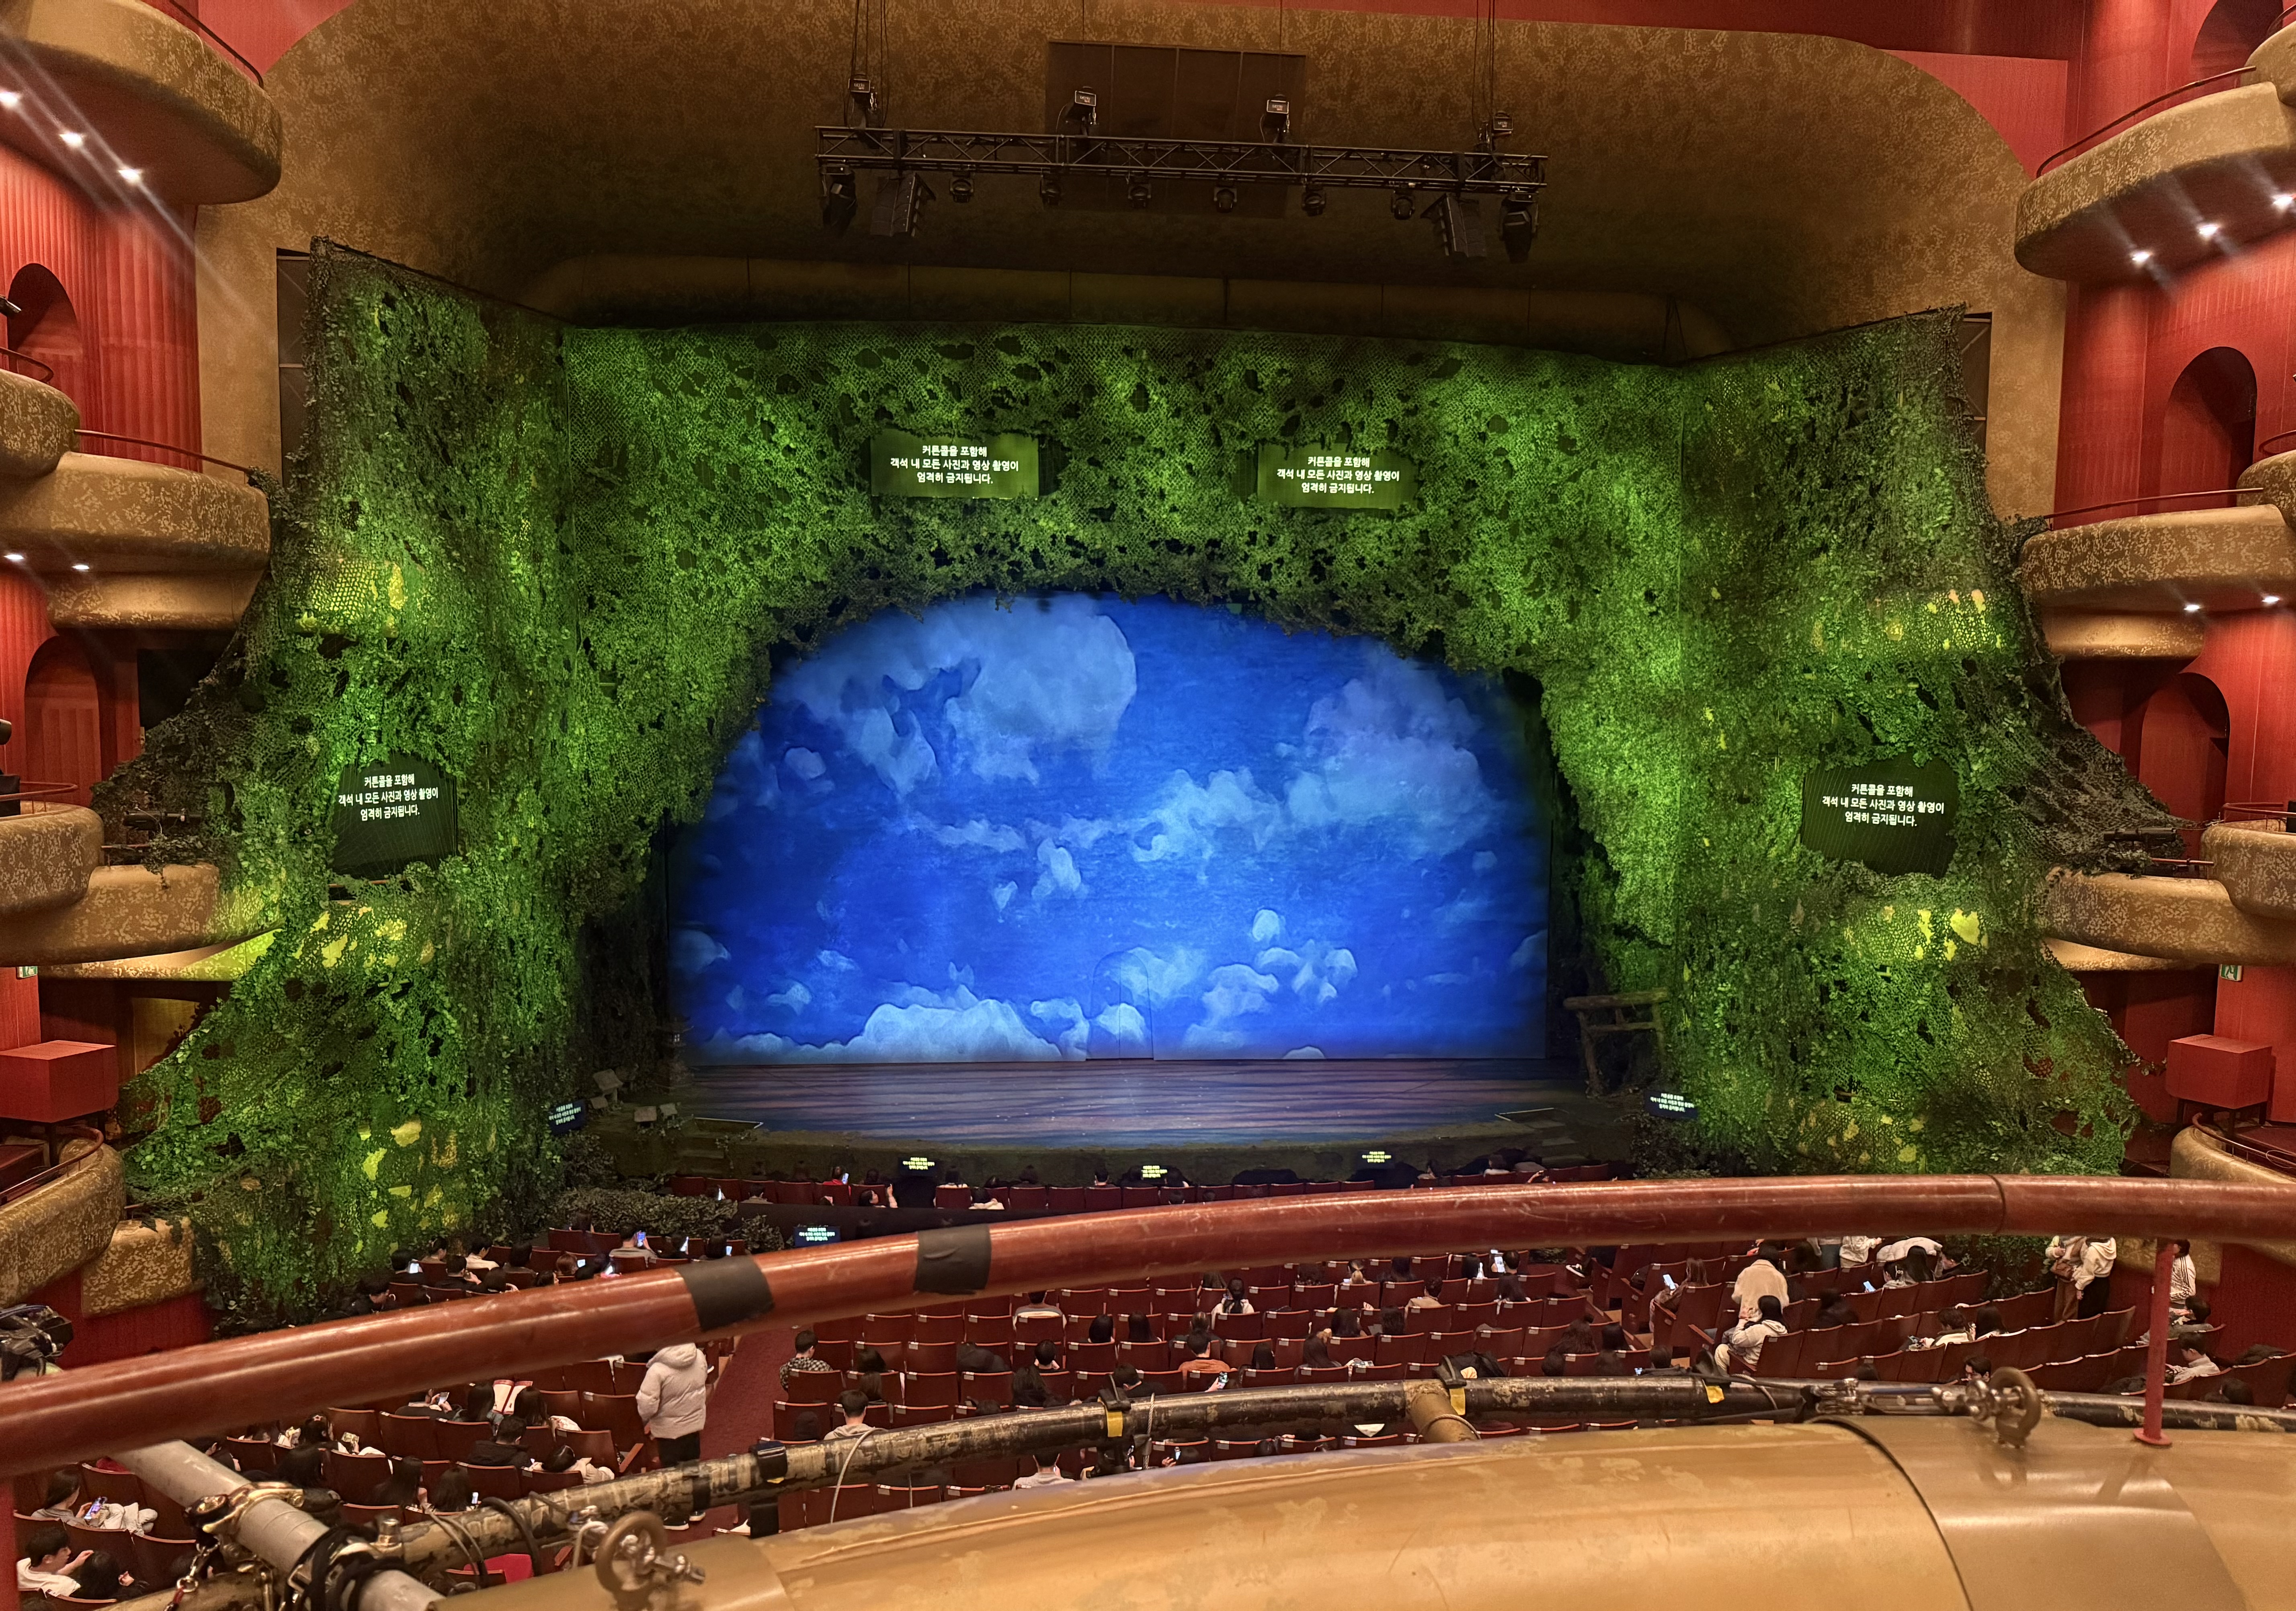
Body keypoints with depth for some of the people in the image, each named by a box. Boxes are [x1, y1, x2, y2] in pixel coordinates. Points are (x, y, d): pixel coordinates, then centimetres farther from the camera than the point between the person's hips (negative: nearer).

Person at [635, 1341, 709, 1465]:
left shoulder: (658, 1370, -31)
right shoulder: (699, 1356, -15)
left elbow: (647, 1406, -28)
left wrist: (645, 1419, -7)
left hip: (669, 1430, -5)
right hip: (695, 1422, 5)